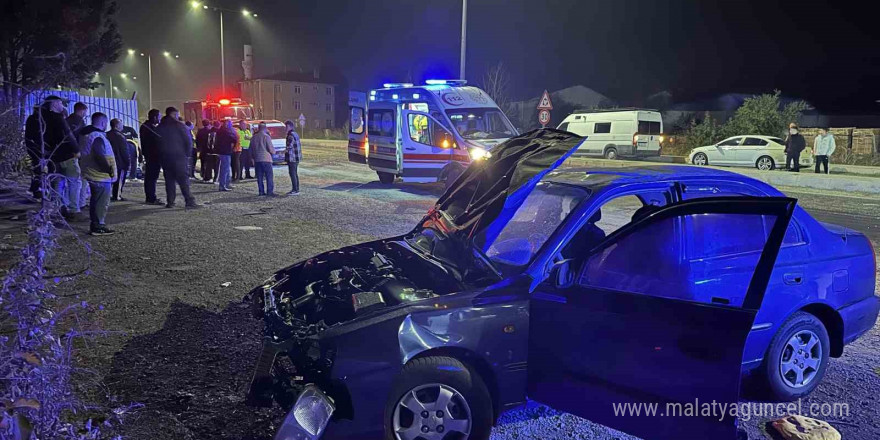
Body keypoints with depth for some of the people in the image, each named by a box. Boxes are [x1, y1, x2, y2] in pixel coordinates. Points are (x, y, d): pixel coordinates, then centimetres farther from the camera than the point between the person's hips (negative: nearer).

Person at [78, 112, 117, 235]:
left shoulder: (86, 134, 14)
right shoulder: (97, 137, -19)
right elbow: (100, 157, -26)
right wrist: (110, 170, -18)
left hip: (93, 174, 11)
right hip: (101, 176, -11)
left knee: (95, 200, 19)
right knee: (102, 202, -4)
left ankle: (95, 224, 28)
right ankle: (98, 226, 0)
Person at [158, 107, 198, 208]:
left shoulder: (160, 127, 11)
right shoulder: (179, 125, -5)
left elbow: (157, 142, 12)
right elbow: (188, 140, -8)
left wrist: (161, 154, 16)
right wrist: (188, 153, 2)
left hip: (165, 157, 4)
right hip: (179, 156, -4)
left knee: (169, 179, 8)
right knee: (183, 179, -5)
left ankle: (170, 201, 4)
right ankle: (189, 200, -12)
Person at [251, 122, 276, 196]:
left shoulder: (254, 137, 7)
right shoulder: (266, 137, -9)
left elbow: (251, 150, 13)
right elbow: (271, 149, -9)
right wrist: (274, 150, 12)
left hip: (257, 160, 5)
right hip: (266, 159, -5)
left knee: (259, 177, 9)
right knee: (269, 176, -1)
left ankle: (261, 191, 9)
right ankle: (270, 191, -5)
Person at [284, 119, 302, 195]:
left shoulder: (291, 135, -15)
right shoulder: (296, 134, 16)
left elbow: (289, 147, -22)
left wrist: (283, 151, -7)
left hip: (292, 158, -10)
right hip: (296, 157, 10)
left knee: (292, 173, -7)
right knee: (294, 173, 14)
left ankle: (295, 190, -7)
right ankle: (296, 189, 18)